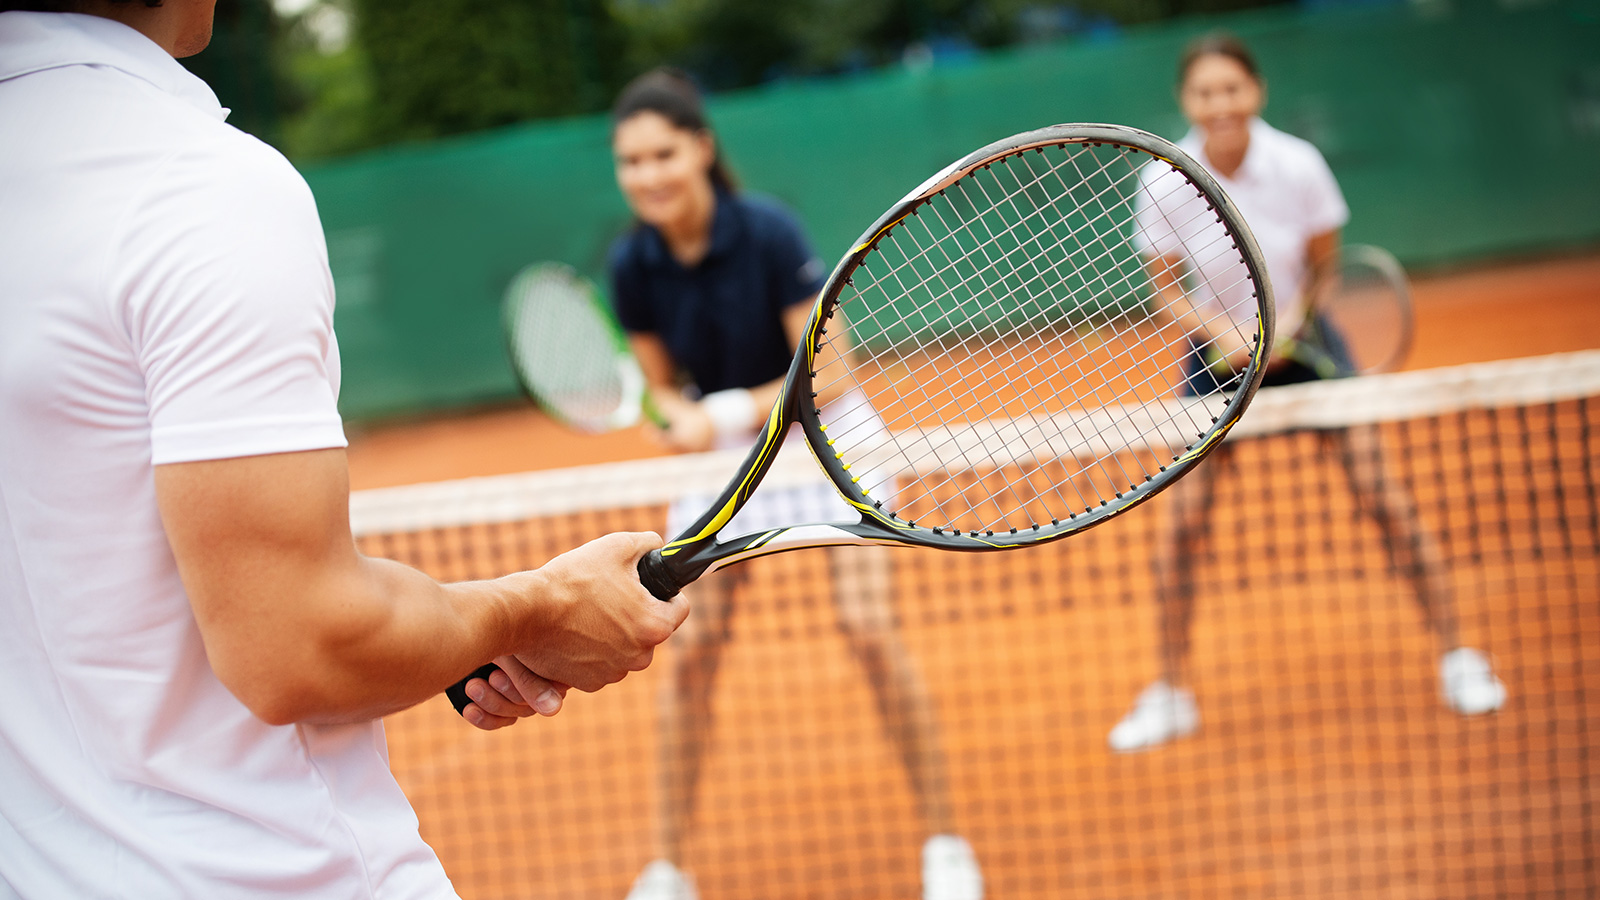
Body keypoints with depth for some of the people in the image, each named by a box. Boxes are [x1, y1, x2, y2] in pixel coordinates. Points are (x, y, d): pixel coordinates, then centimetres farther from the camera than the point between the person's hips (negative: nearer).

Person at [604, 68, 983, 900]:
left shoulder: (768, 232, -24)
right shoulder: (631, 266, -13)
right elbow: (660, 383, -1)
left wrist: (734, 414, -32)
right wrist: (686, 418, -22)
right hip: (719, 457, 3)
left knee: (868, 629, -12)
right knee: (690, 650, -4)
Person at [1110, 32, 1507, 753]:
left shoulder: (1298, 166, -19)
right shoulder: (1164, 183, -18)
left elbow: (1324, 272, -5)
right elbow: (1166, 293, -8)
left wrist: (1287, 322, -23)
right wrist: (1229, 332, -25)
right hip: (1217, 350, 1)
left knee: (1383, 496, -7)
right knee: (1183, 517, -8)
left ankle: (1457, 659, 9)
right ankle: (1169, 694, 7)